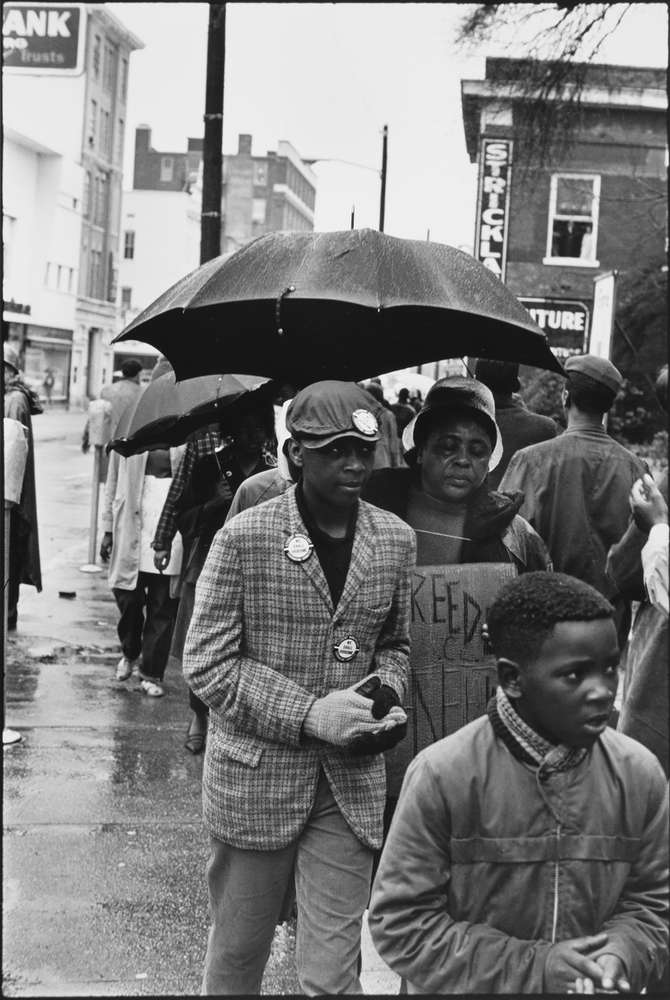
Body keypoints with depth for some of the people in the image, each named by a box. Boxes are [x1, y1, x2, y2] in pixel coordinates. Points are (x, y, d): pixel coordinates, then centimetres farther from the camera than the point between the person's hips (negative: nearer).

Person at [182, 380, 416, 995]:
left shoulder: (396, 540, 3)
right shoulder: (244, 538, -9)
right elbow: (207, 664, -9)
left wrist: (387, 699, -4)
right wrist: (309, 713, -16)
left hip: (352, 782, 2)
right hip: (255, 775, -2)